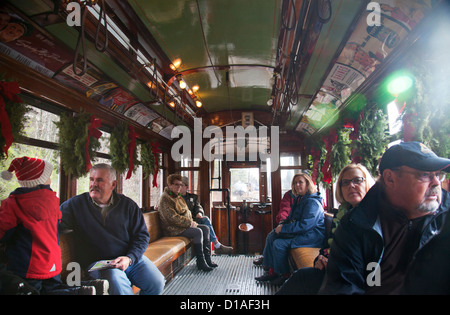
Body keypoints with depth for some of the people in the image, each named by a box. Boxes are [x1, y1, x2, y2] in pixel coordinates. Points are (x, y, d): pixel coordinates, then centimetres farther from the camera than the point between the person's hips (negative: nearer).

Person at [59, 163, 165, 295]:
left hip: (132, 258, 3)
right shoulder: (76, 204, 4)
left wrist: (129, 258, -11)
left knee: (157, 282, -16)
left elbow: (142, 235, 3)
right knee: (117, 283, -35)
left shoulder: (128, 205, 4)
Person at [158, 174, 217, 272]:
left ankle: (207, 259, -3)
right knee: (198, 231, -26)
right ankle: (201, 263, -18)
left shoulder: (178, 197, 17)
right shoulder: (165, 199, -13)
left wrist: (191, 221, 2)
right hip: (174, 229, -10)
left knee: (206, 228, -3)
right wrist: (189, 223, -20)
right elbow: (173, 218, -22)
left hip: (185, 225, 10)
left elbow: (186, 211, 23)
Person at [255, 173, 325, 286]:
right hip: (300, 231, 11)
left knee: (279, 243, -23)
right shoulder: (299, 199, 13)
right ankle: (272, 271, 2)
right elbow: (292, 218, 21)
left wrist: (283, 228, -22)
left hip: (312, 235, -11)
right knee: (271, 237, 1)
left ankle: (285, 275, -3)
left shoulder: (312, 202, -19)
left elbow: (305, 225, -27)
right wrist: (282, 225, 0)